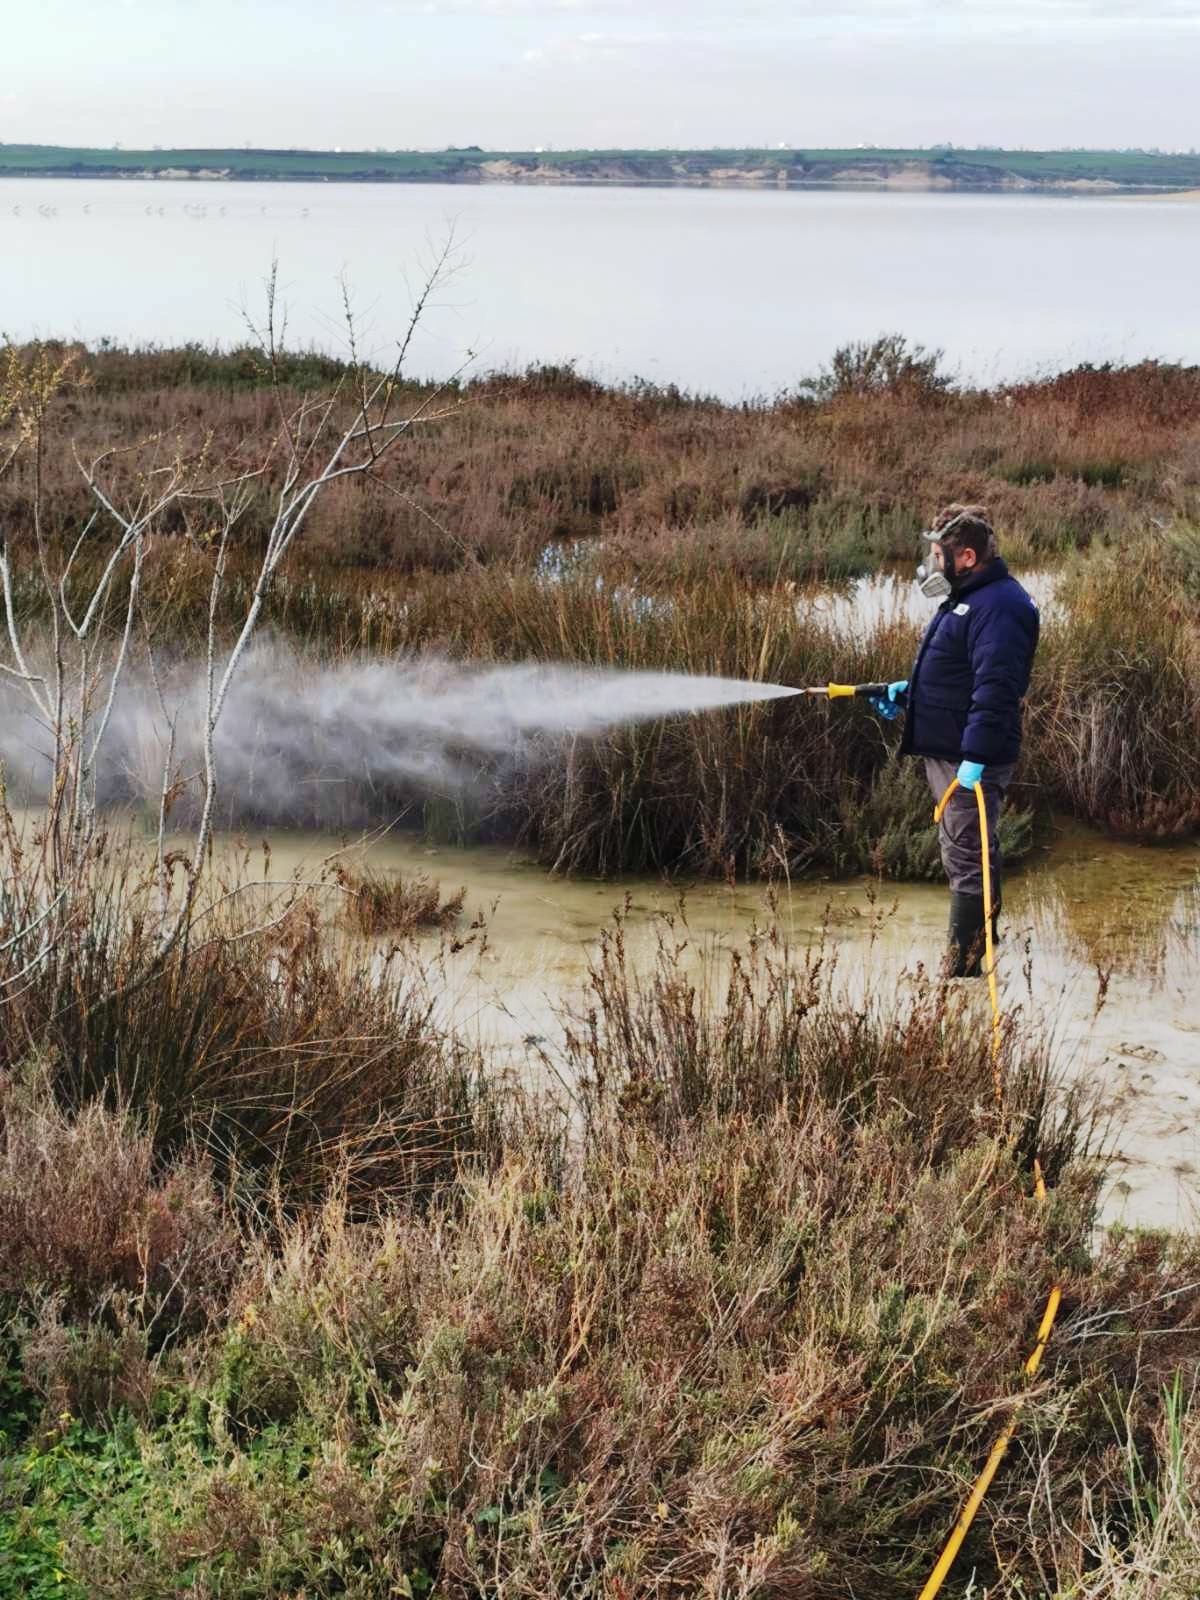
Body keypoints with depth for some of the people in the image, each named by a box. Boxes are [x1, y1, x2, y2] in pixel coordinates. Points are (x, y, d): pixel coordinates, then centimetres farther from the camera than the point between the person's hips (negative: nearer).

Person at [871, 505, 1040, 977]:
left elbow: (995, 687, -29)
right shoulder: (967, 598, 15)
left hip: (972, 761, -11)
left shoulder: (998, 607, -20)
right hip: (946, 752, 11)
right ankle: (983, 934, 31)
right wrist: (907, 693, 20)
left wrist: (975, 756, -32)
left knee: (967, 860, -7)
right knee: (963, 853, 20)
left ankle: (963, 969, -4)